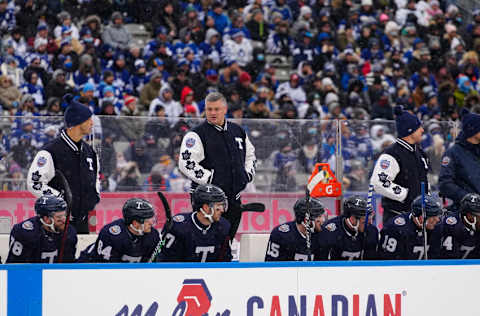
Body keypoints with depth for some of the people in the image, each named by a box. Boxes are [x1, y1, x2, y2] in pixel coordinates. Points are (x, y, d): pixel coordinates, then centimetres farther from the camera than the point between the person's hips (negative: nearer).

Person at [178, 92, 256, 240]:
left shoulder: (238, 131, 12)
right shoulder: (197, 134, -7)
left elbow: (250, 154, 28)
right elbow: (186, 163, -15)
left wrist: (248, 174, 12)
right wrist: (209, 178, -18)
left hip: (234, 197, 6)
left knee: (229, 237, 12)